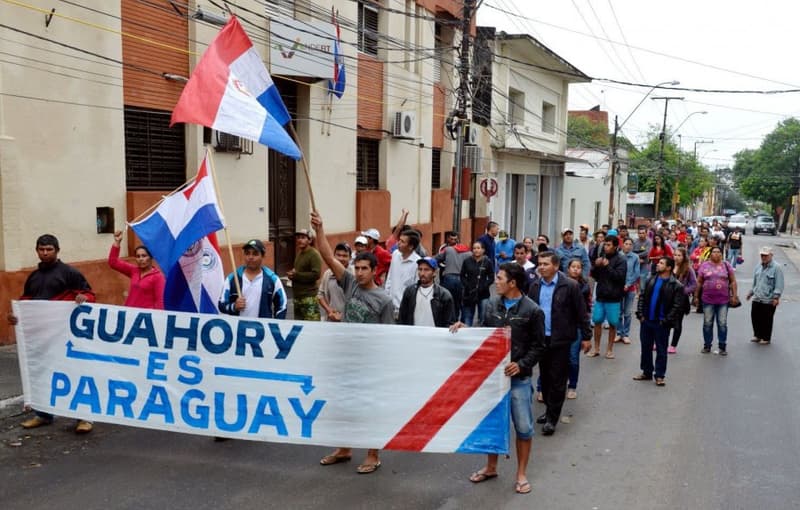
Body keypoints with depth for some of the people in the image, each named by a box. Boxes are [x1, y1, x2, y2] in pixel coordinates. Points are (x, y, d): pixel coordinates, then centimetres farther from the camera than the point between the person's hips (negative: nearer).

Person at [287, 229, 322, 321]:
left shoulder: (314, 254, -10)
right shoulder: (299, 253, 18)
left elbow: (316, 274, -20)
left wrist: (296, 275, -16)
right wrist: (291, 274, 6)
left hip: (309, 297, -9)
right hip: (297, 296, 9)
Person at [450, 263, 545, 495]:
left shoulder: (532, 310, -8)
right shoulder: (491, 304, 3)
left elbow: (538, 347, -5)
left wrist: (521, 365, -18)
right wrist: (465, 328, -5)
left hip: (518, 377, -4)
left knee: (523, 426, 3)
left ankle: (521, 473, 20)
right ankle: (491, 467, 33)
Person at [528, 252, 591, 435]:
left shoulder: (570, 286, -11)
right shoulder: (535, 286, 3)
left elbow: (581, 313, -7)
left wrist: (586, 337, -5)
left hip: (561, 339, -5)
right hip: (541, 338, 5)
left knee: (557, 379, 1)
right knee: (545, 377, 14)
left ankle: (552, 418, 9)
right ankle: (550, 410, 30)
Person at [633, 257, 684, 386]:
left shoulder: (676, 285, -10)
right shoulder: (651, 280, 8)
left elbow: (677, 306, -13)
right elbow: (642, 297, 10)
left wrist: (666, 320, -16)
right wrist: (640, 314, 1)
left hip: (661, 323, -5)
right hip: (646, 321, 6)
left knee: (661, 350, 5)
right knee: (646, 348, 13)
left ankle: (659, 375, 14)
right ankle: (647, 372, 25)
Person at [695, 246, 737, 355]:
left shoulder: (726, 265, 4)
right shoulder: (704, 265, 4)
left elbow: (733, 281, 6)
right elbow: (699, 282, 8)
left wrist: (734, 295, -1)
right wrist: (696, 296, 6)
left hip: (723, 300, 0)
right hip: (708, 300, 0)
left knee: (722, 324, 3)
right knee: (707, 323, 7)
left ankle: (722, 346, 12)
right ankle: (707, 345, 18)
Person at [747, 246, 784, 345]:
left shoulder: (776, 268, -11)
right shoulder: (758, 267, 11)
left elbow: (779, 285, -14)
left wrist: (776, 297, -18)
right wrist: (751, 292, 24)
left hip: (769, 300, -6)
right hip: (757, 299, 6)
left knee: (767, 320, 4)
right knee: (755, 317, 9)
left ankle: (766, 338, 19)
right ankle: (757, 335, 28)